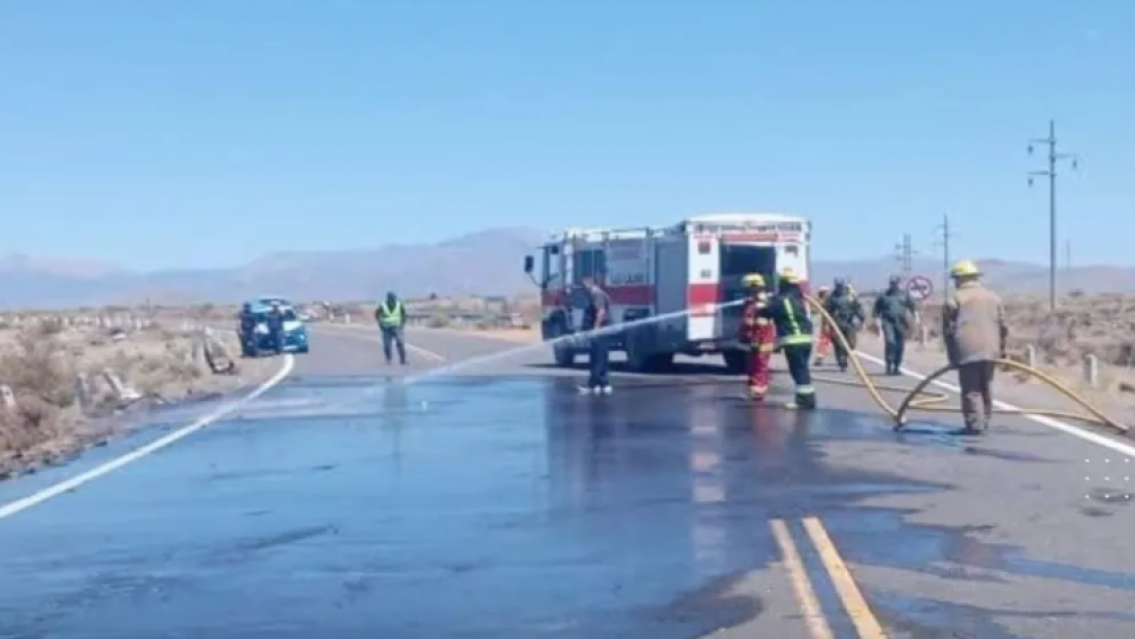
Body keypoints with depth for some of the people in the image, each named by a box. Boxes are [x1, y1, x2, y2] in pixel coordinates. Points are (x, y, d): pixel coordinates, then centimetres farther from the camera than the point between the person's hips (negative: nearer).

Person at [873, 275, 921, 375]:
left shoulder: (904, 294, 13)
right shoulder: (883, 295, 10)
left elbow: (913, 306, 9)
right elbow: (877, 309, 12)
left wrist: (916, 317, -3)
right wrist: (877, 320, 1)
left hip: (901, 323, 2)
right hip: (888, 321, -2)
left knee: (900, 346, 2)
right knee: (890, 342, -19)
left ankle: (896, 367, 12)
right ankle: (889, 366, -14)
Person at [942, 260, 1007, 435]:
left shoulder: (953, 300, 4)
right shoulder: (993, 297, 16)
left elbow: (948, 330, 1)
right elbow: (1002, 326, 14)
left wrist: (952, 356, 8)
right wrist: (1001, 350, 21)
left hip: (967, 350, -4)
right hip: (990, 349, 4)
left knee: (971, 390, -2)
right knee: (986, 388, 15)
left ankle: (975, 425, -8)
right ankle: (984, 423, 19)